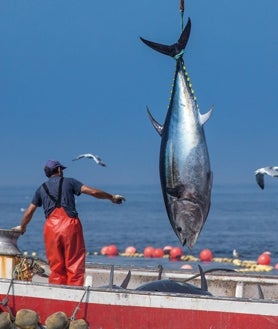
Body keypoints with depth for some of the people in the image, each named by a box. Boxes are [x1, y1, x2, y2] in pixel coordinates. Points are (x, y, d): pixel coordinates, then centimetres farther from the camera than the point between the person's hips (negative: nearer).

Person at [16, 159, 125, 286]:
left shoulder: (41, 189, 19)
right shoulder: (69, 182, 11)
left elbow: (29, 211, 23)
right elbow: (93, 192, 5)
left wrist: (22, 227, 41)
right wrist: (111, 197, 18)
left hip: (51, 226, 3)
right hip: (70, 224, -3)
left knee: (56, 267, 9)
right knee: (74, 265, -1)